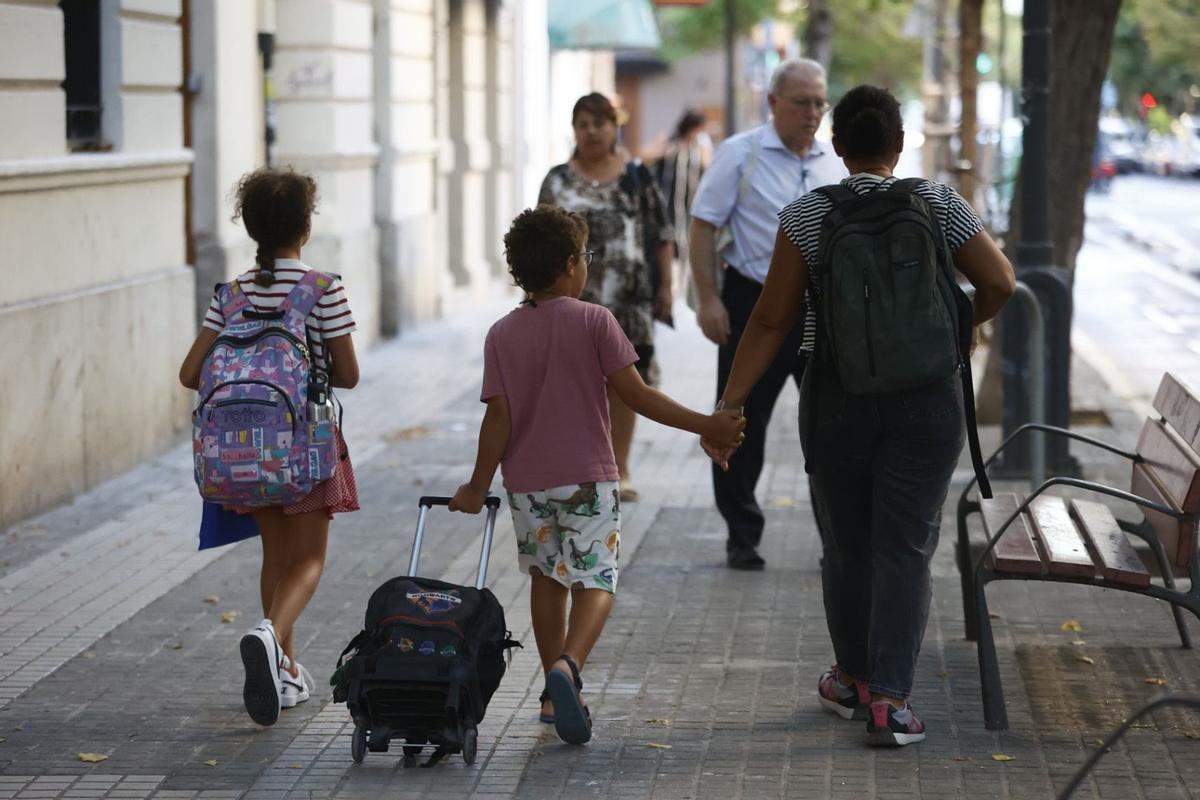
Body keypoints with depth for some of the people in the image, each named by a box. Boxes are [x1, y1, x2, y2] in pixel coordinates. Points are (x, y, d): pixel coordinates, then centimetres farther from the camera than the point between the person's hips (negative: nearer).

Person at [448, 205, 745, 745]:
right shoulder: (594, 321, -7)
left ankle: (556, 692, 22)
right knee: (595, 580, -3)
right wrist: (705, 425, -5)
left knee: (547, 577, 18)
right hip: (588, 477, -4)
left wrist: (478, 486, 4)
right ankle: (568, 665, -29)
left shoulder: (502, 335, 2)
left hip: (527, 480, 4)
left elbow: (499, 418, -4)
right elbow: (635, 395, -10)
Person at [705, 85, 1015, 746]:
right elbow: (999, 281, -5)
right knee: (904, 547, 1)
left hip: (836, 399, 1)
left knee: (846, 544, 15)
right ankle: (888, 699, -7)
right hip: (925, 400, -1)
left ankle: (853, 678, 31)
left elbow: (772, 320, -5)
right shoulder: (937, 203, -2)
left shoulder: (806, 216, -3)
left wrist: (729, 404, -2)